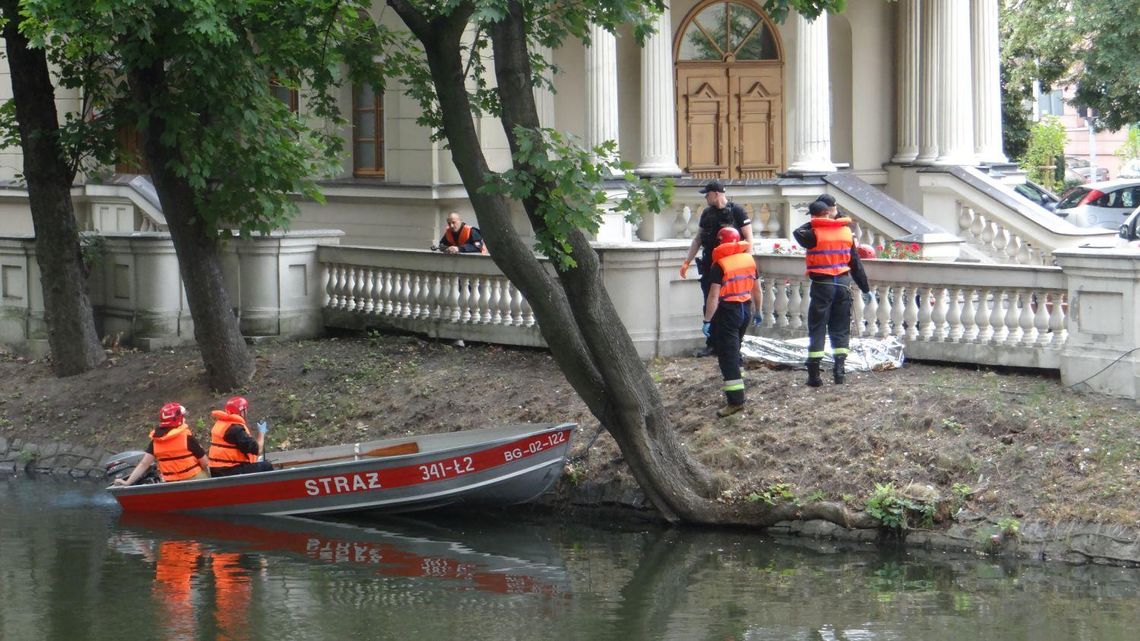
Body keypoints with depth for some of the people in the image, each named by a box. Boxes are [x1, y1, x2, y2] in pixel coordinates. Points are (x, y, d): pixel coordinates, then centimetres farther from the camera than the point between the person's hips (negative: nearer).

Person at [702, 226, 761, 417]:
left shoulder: (719, 265, -14)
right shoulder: (750, 260, 4)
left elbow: (714, 296, -18)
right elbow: (757, 290, 12)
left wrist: (707, 321, -15)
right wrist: (758, 311, 23)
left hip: (727, 311, -7)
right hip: (745, 309, 7)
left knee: (728, 355, -6)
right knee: (734, 351, 23)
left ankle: (736, 400, -12)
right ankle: (735, 392, 33)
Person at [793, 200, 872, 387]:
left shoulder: (815, 233, -12)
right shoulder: (846, 232, 6)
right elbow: (856, 263, 9)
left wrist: (812, 224, 12)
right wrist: (865, 289, 14)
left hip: (822, 285, -4)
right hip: (843, 284, 4)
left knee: (817, 329, 1)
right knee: (840, 329, 11)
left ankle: (814, 375, -1)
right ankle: (840, 370, 4)